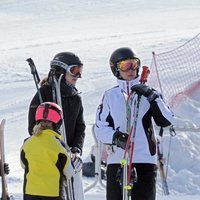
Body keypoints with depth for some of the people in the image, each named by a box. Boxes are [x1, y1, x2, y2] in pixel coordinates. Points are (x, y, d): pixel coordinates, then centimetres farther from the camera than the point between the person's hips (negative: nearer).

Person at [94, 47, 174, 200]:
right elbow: (100, 127, 4)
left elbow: (166, 121, -3)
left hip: (145, 160, -1)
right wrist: (115, 136, -16)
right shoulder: (110, 96, 9)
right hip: (116, 160, 1)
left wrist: (152, 97, -14)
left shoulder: (149, 94, 8)